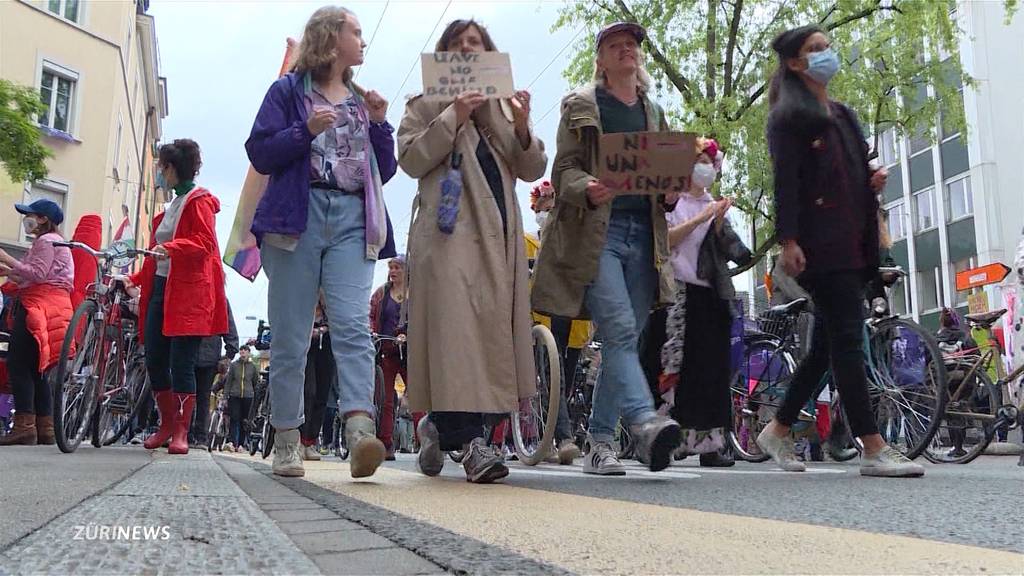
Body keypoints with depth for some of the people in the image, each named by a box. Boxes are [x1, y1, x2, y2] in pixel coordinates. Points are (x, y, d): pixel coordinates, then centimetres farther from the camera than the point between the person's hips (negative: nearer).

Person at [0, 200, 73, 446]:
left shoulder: (46, 240, -3)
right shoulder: (51, 240, 28)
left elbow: (37, 274, -16)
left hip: (40, 306, -10)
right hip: (40, 305, 10)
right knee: (35, 367, 9)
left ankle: (24, 426, -15)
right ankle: (45, 428, 10)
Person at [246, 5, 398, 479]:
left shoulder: (363, 101, 23)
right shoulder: (289, 92, 11)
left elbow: (385, 171, 20)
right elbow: (260, 154, 2)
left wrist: (380, 123, 6)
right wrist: (306, 129, -11)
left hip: (353, 220, 3)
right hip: (298, 216, -2)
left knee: (353, 325, -16)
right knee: (290, 337, -1)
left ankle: (360, 432, -28)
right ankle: (287, 442, 8)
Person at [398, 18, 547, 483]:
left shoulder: (505, 107, 25)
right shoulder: (425, 105, 16)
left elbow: (533, 171, 16)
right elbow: (411, 161, 0)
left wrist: (522, 129, -2)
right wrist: (453, 119, -8)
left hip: (498, 234, 4)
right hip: (449, 229, -4)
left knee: (491, 325, -1)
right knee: (455, 324, -18)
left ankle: (440, 426, 15)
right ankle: (471, 440, -21)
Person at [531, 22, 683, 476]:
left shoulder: (654, 112, 23)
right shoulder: (580, 106, 9)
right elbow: (564, 169, 1)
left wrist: (671, 195, 1)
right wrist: (587, 190, -21)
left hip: (643, 234, 5)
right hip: (596, 231, -5)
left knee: (625, 339, 2)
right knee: (620, 330, -21)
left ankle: (599, 442, 9)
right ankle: (645, 422, -32)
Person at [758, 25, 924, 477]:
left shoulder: (843, 115, 24)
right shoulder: (790, 116, -1)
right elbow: (785, 181, -11)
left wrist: (874, 182, 7)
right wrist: (788, 240, -20)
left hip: (852, 242, 8)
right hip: (820, 242, -8)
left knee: (827, 345, 8)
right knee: (846, 339, -11)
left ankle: (777, 431, 19)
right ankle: (873, 449, -10)